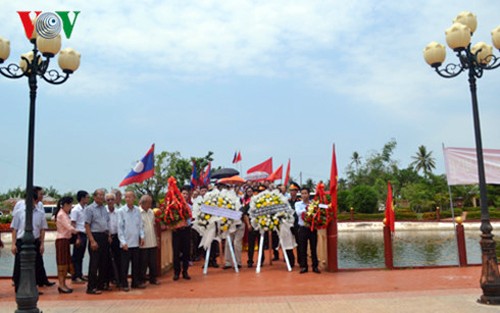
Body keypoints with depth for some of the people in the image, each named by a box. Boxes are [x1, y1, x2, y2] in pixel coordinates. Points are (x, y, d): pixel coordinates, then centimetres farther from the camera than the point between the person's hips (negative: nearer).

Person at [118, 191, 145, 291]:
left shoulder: (137, 210, 3)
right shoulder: (121, 211, -7)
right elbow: (120, 227, -7)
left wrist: (142, 236, 1)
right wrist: (123, 241, -11)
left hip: (135, 242, 4)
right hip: (126, 243, -4)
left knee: (136, 264, 11)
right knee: (124, 265, 3)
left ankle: (136, 282, 22)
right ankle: (124, 284, 12)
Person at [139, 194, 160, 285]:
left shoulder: (151, 212, 11)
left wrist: (156, 238, 17)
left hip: (153, 243, 6)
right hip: (143, 243, -6)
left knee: (153, 262, 11)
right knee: (143, 263, 3)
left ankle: (153, 278, 22)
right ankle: (142, 280, 15)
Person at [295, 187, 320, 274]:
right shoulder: (298, 204, 5)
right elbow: (298, 213, -14)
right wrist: (305, 209, -28)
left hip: (312, 228, 0)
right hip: (303, 228, 0)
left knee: (313, 248, 5)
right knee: (302, 248, 3)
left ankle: (315, 266, 14)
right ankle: (303, 266, 12)